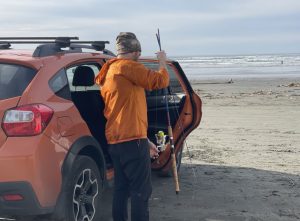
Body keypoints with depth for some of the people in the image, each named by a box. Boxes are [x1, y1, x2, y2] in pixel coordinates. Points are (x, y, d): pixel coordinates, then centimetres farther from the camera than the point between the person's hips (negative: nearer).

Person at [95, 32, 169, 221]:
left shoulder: (109, 73, 22)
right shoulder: (128, 67, -7)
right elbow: (160, 81, -12)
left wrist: (145, 141, 25)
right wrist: (162, 62, 9)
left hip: (115, 140, 9)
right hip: (131, 140, -9)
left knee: (122, 188, 12)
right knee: (142, 191, -5)